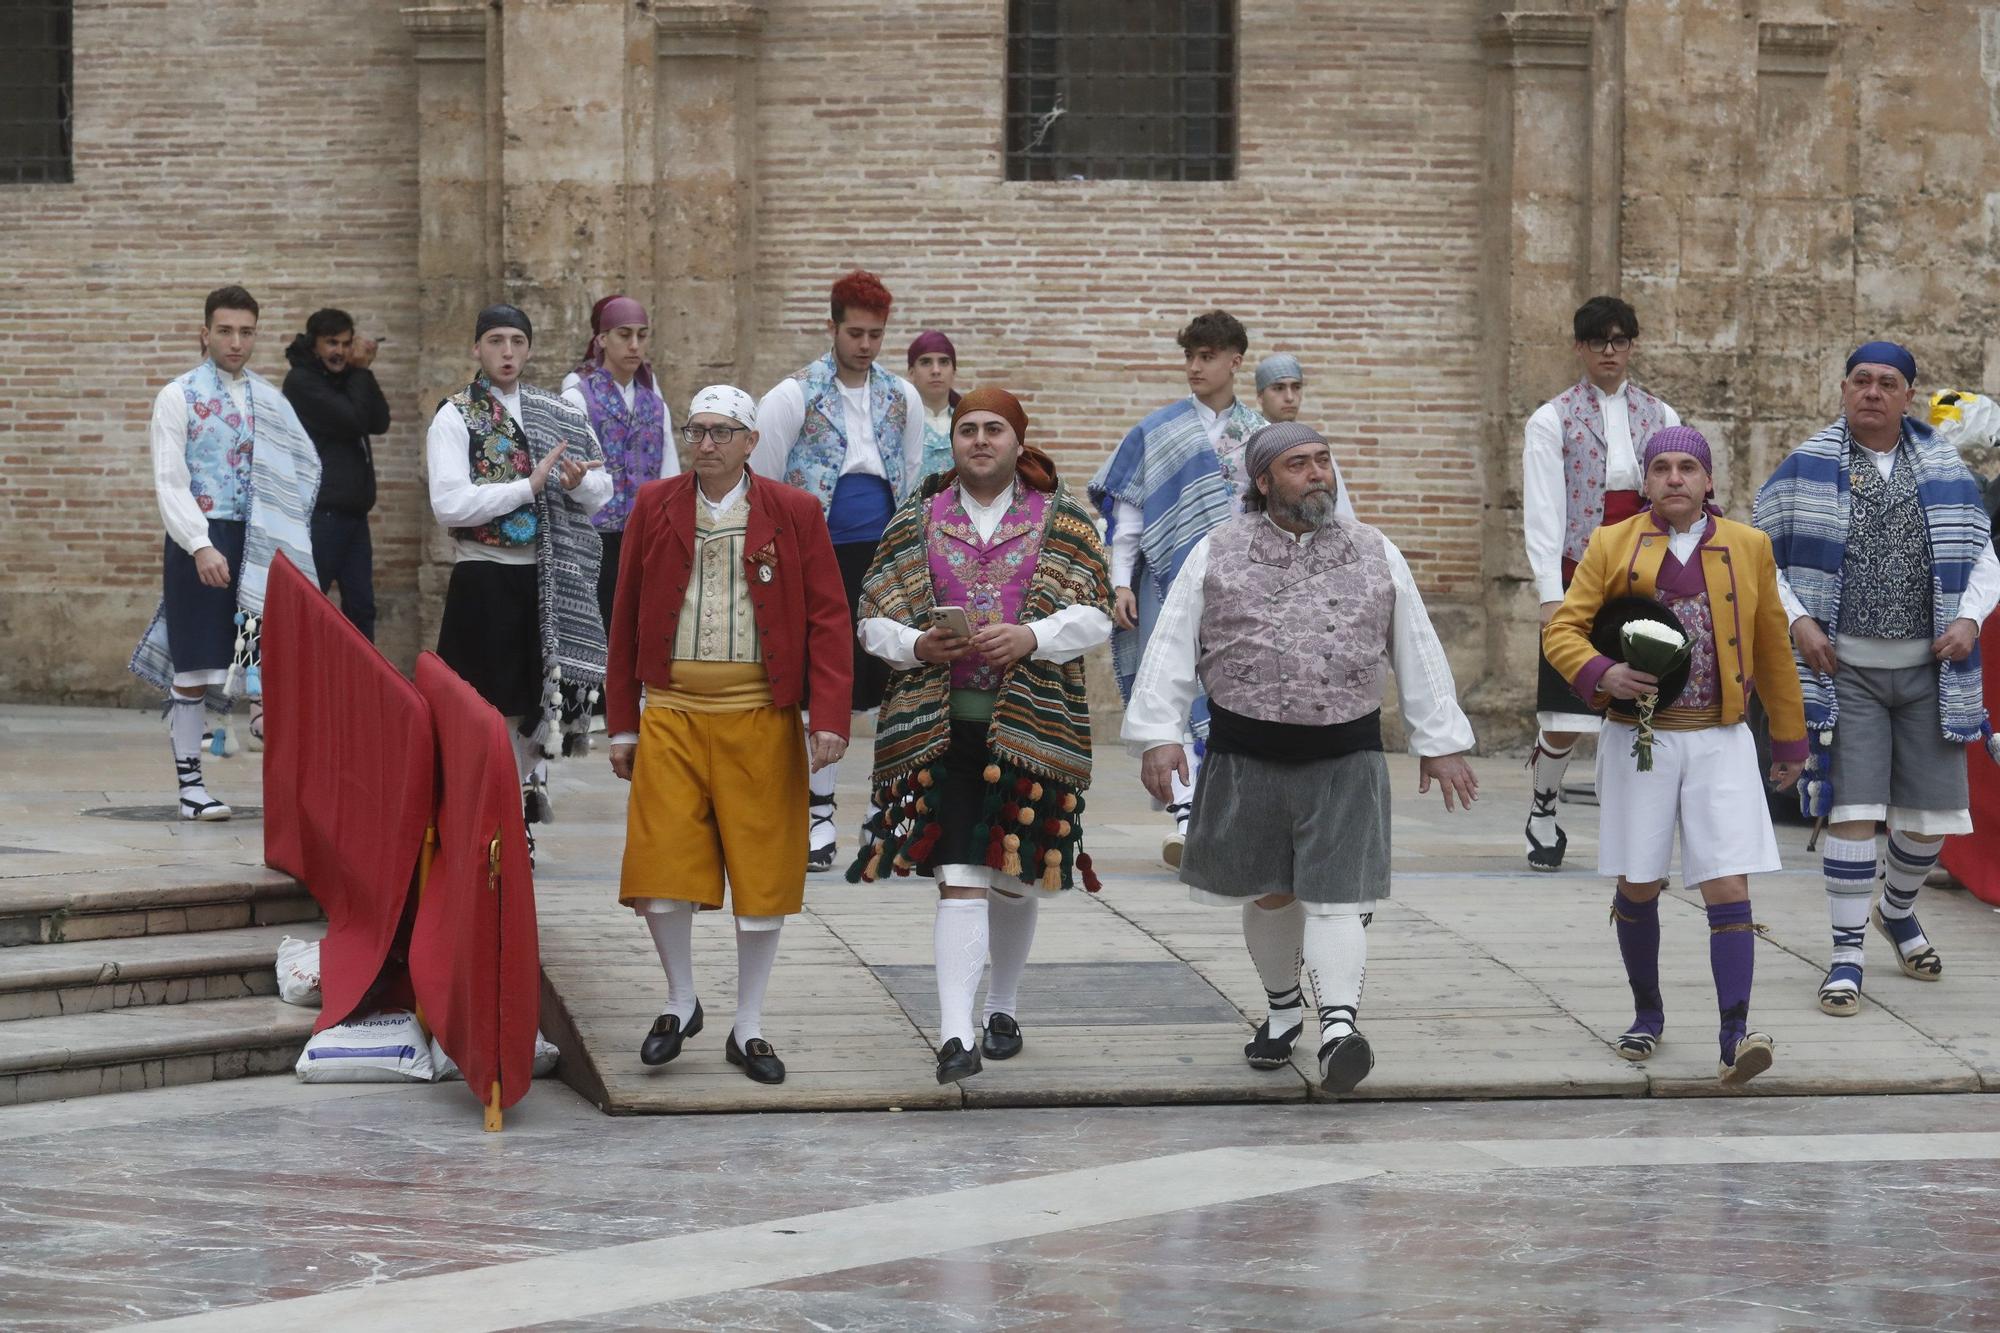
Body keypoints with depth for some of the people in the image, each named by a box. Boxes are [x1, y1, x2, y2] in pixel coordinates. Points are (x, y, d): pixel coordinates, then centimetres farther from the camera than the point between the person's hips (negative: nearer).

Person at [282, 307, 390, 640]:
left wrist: (364, 371, -3)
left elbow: (380, 423, 4)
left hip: (353, 510, 8)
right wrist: (360, 372, -5)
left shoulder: (344, 379, 16)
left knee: (361, 605, 7)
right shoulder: (301, 381, -8)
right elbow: (353, 420, -16)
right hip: (321, 511, -8)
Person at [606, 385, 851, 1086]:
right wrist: (622, 724, 8)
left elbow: (828, 617, 0)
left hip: (760, 716, -1)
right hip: (671, 713, 1)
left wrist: (830, 718, -10)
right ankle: (680, 1002, 18)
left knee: (763, 871, 2)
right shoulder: (654, 507, 7)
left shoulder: (792, 513, 3)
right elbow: (626, 619, 10)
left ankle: (748, 1027, 14)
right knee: (660, 864, -5)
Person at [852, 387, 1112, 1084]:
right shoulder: (916, 521, 10)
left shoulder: (1062, 521, 7)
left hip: (1032, 723, 1)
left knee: (1015, 876, 11)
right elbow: (874, 619, 10)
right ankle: (955, 1035, -19)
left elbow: (1094, 615, 1)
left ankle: (1004, 1005, 34)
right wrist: (916, 646, -11)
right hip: (938, 724, -1)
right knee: (960, 875, -12)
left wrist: (1031, 638, -17)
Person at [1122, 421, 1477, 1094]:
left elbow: (1418, 654, 12)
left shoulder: (1375, 556, 8)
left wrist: (1440, 744, 11)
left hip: (1345, 759, 0)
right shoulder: (1216, 556, 3)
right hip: (1246, 755, 1)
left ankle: (1339, 1028, -20)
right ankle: (1282, 1010, 32)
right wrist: (1159, 735, -7)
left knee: (1335, 895, -11)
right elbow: (1172, 651, 2)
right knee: (1269, 893, 12)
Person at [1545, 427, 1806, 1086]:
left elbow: (1773, 649, 13)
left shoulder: (1747, 548, 6)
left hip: (1721, 740, 0)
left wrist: (1790, 738, 16)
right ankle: (1647, 1014, 26)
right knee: (1638, 886, 7)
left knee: (1728, 885, -10)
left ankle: (1735, 1035, -14)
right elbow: (1563, 630, 2)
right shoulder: (1611, 546, 3)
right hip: (1640, 738, 0)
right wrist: (1601, 673, -19)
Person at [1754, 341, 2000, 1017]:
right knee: (1854, 809, -13)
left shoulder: (1944, 470, 7)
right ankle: (1847, 957, -3)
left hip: (1927, 668, 3)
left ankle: (1897, 911, 38)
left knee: (1932, 813, 8)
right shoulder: (1807, 469, 0)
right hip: (1846, 668, -3)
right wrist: (1798, 622, -10)